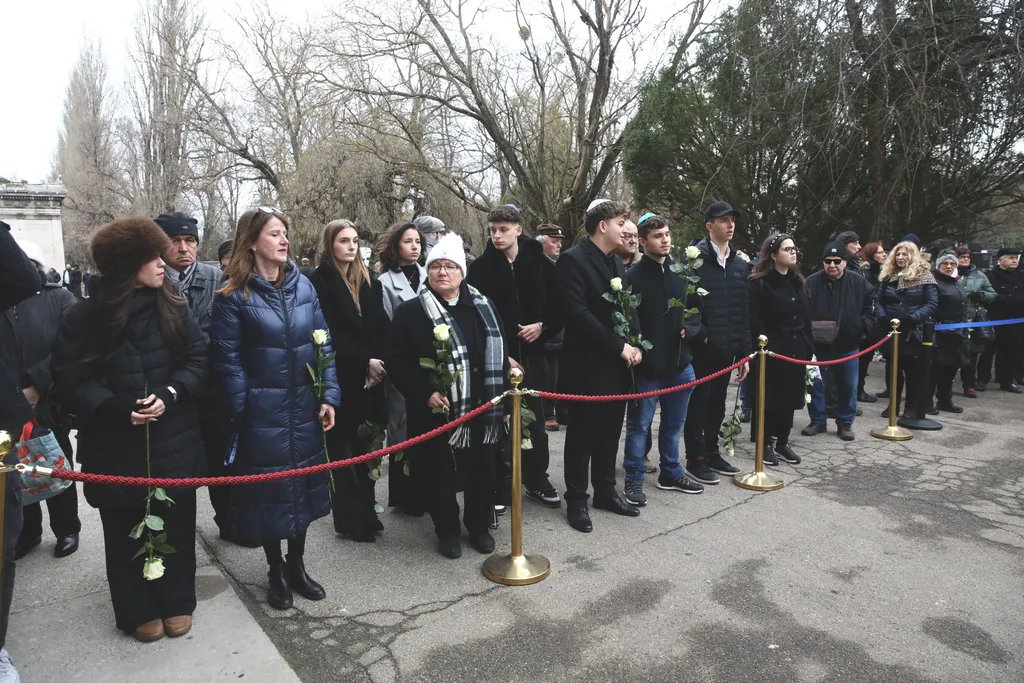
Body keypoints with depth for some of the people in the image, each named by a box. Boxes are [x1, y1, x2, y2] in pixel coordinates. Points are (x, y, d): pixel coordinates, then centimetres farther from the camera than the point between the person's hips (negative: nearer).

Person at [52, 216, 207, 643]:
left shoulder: (174, 309, 0)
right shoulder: (84, 318, -5)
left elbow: (197, 360, 0)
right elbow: (71, 380, -6)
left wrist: (169, 395, -16)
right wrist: (119, 408, -20)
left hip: (174, 442, 2)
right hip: (115, 448, -1)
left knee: (176, 524, 12)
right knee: (126, 532, 11)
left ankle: (177, 602, 31)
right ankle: (137, 611, 29)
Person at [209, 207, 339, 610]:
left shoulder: (303, 286, 4)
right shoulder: (234, 295, -7)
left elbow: (322, 344, 4)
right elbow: (227, 361, -8)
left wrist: (328, 396, -2)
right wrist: (243, 411, -10)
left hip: (304, 409, 4)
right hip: (262, 413, -4)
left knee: (304, 484, 14)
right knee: (269, 489, 8)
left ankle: (296, 566, 34)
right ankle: (276, 573, 29)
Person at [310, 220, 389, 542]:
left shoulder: (367, 280, 12)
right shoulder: (319, 281, -5)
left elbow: (381, 327, 6)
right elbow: (330, 333, -12)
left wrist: (378, 363, -9)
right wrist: (364, 361, -15)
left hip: (370, 377, 5)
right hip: (340, 378, -5)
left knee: (366, 446, 10)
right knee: (344, 447, 3)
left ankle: (365, 512, 22)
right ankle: (350, 518, 13)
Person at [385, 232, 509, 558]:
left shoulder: (483, 308, 6)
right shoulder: (410, 312, -4)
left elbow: (499, 354, 11)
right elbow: (395, 361, -6)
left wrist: (500, 394, 3)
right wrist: (424, 394, -15)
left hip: (481, 408, 3)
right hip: (435, 411, -2)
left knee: (482, 470, 12)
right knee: (439, 473, 7)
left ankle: (479, 525, 35)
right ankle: (447, 529, 29)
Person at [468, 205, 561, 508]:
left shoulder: (539, 262, 1)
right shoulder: (481, 268, -4)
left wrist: (543, 326, -11)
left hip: (531, 353, 2)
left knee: (535, 418, 10)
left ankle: (536, 479, 27)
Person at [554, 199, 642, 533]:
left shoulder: (616, 262, 14)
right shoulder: (572, 260, -12)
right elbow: (577, 314, -21)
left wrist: (634, 344, -1)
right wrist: (618, 346, -18)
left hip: (617, 364, 7)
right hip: (587, 365, -7)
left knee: (609, 433, 15)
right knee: (582, 436, 4)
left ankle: (605, 491, 30)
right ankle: (576, 501, 17)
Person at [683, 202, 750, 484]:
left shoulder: (740, 264, 12)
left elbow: (744, 312, 13)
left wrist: (744, 352, 11)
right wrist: (696, 333, -16)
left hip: (727, 348, 6)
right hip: (701, 347, -6)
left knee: (717, 403, 15)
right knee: (698, 403, 3)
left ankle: (711, 453, 29)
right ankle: (695, 459, 13)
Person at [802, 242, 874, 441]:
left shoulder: (859, 283, -1)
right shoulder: (811, 283, -5)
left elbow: (870, 312, 4)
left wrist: (859, 328, -10)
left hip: (847, 346, 1)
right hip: (818, 345, -1)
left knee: (848, 387, 9)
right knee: (815, 385, 6)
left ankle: (845, 423, 24)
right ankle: (818, 421, 22)